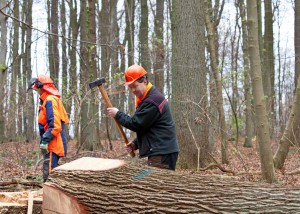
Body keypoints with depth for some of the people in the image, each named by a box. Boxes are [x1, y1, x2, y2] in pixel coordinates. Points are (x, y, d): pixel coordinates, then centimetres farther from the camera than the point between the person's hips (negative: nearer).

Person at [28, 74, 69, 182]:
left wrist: (45, 141, -22)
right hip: (52, 144, 11)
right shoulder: (51, 99, 18)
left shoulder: (50, 100, -13)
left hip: (53, 145, -11)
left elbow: (54, 125, -22)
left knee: (49, 174, -12)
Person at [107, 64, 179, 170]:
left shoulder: (152, 101, -16)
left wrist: (117, 114, -3)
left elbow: (136, 124, -15)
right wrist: (136, 144, 13)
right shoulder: (146, 99, 19)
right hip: (158, 151, 10)